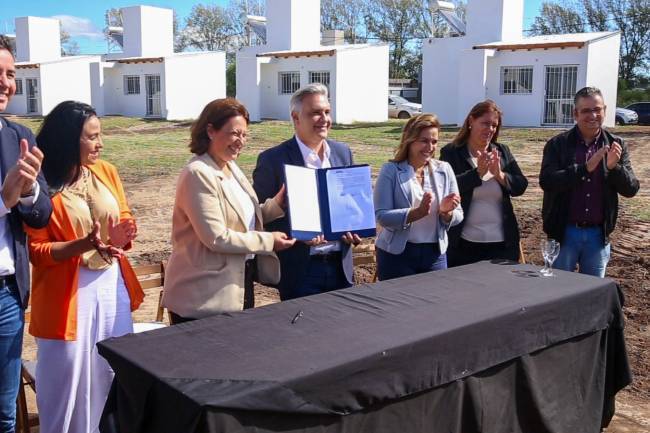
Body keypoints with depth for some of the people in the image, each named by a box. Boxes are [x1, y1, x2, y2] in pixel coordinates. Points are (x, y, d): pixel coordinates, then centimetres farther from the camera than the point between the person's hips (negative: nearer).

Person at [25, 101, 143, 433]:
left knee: (114, 375, 16)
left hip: (112, 285, 5)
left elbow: (126, 219, 11)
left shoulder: (107, 172, 4)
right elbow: (36, 251, -12)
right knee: (70, 378, 4)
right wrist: (85, 244, -25)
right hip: (69, 293, -5)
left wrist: (121, 236, -12)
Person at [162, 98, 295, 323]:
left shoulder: (231, 168, 10)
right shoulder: (198, 174, -18)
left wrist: (276, 203, 0)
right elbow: (217, 238, -22)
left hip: (239, 285, 9)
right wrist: (269, 241, -15)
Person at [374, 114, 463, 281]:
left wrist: (445, 212, -16)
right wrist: (417, 213, -27)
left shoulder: (444, 170, 6)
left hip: (435, 254, 4)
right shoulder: (391, 170, -5)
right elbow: (381, 216, -15)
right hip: (397, 254, -3)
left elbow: (458, 216, 7)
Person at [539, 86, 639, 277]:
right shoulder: (557, 145, -4)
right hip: (564, 233, -2)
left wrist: (614, 166, -20)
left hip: (598, 234, 2)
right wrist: (586, 167, -26)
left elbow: (631, 189, 0)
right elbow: (546, 181, -17)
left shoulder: (616, 145, 2)